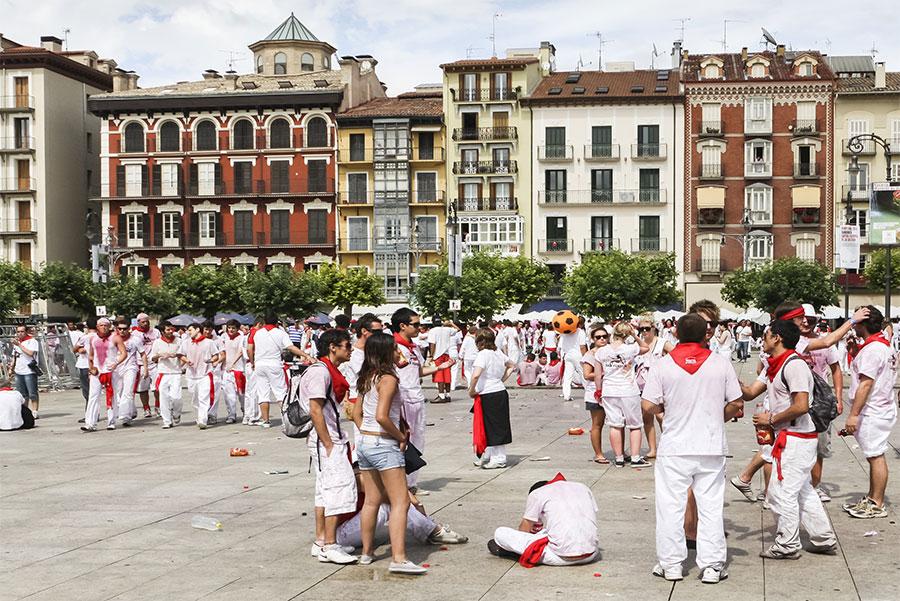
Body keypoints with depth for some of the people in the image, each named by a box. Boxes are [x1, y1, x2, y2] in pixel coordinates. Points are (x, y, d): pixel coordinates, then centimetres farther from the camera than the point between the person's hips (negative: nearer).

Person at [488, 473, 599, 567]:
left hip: (561, 557, -5)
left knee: (500, 533, 3)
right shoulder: (582, 487, 21)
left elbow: (524, 529, 15)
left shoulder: (536, 494, 8)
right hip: (590, 556, 5)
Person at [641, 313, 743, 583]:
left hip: (674, 449, -1)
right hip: (712, 448, 1)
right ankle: (712, 566, 10)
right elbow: (737, 403, 1)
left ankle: (671, 564, 13)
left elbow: (648, 406, -9)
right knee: (711, 506, 8)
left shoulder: (663, 364, -6)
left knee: (671, 506, 8)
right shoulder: (721, 363, -3)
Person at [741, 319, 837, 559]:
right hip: (789, 437, 10)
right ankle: (824, 539, 23)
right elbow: (750, 393, 9)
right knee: (802, 490, 17)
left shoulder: (794, 365, -18)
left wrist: (771, 419, -15)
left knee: (782, 490, -3)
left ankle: (787, 545, 6)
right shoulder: (773, 367, 14)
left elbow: (801, 406, -25)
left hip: (796, 438, -10)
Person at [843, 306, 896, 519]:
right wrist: (854, 352, 14)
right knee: (875, 456, 17)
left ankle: (877, 505, 3)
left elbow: (866, 383, -24)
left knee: (876, 457, -3)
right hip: (879, 410, 11)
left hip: (873, 412, -11)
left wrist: (853, 414, -23)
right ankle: (872, 499, 26)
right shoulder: (884, 345, 14)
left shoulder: (872, 349, -19)